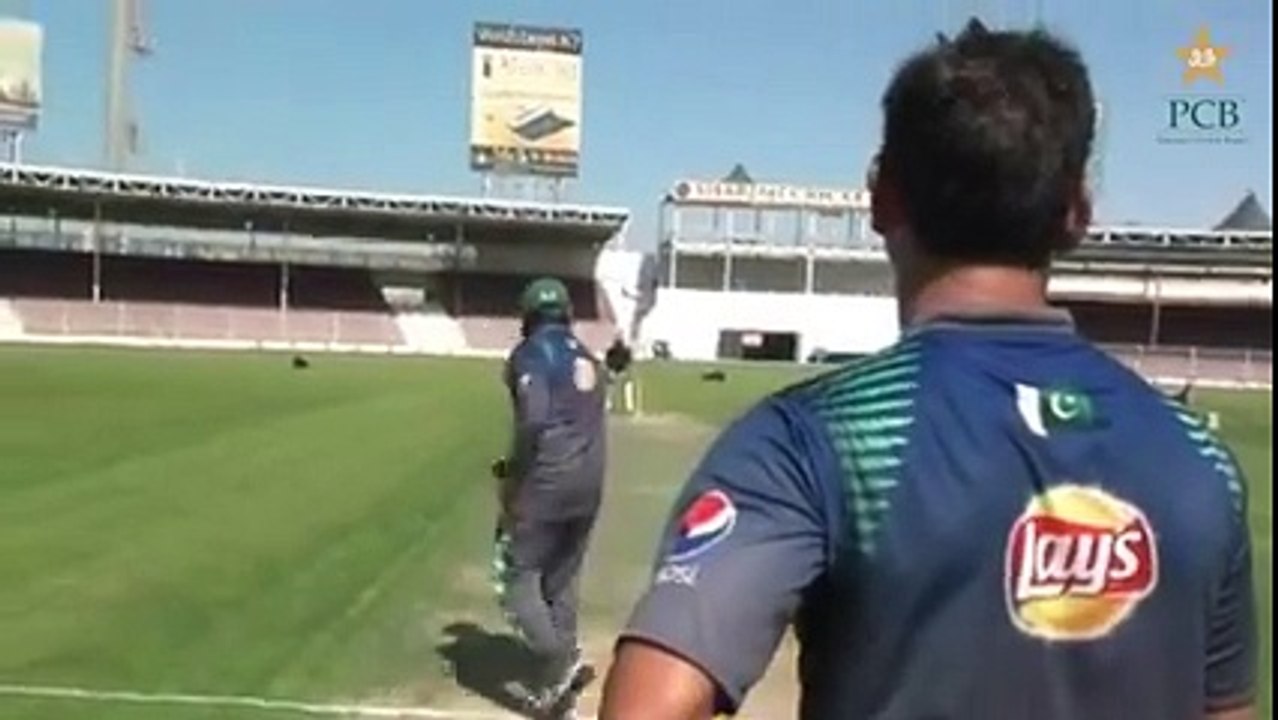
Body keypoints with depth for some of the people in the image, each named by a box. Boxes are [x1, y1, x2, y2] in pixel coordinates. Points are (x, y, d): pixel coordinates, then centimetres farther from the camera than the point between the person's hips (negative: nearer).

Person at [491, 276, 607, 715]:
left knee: (514, 575, 3)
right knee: (560, 579, 18)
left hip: (547, 483, -7)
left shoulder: (530, 353, -6)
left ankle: (559, 661, -8)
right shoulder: (585, 357, 17)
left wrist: (513, 478, -9)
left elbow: (534, 420, -20)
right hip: (588, 484, 7)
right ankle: (559, 671, 21)